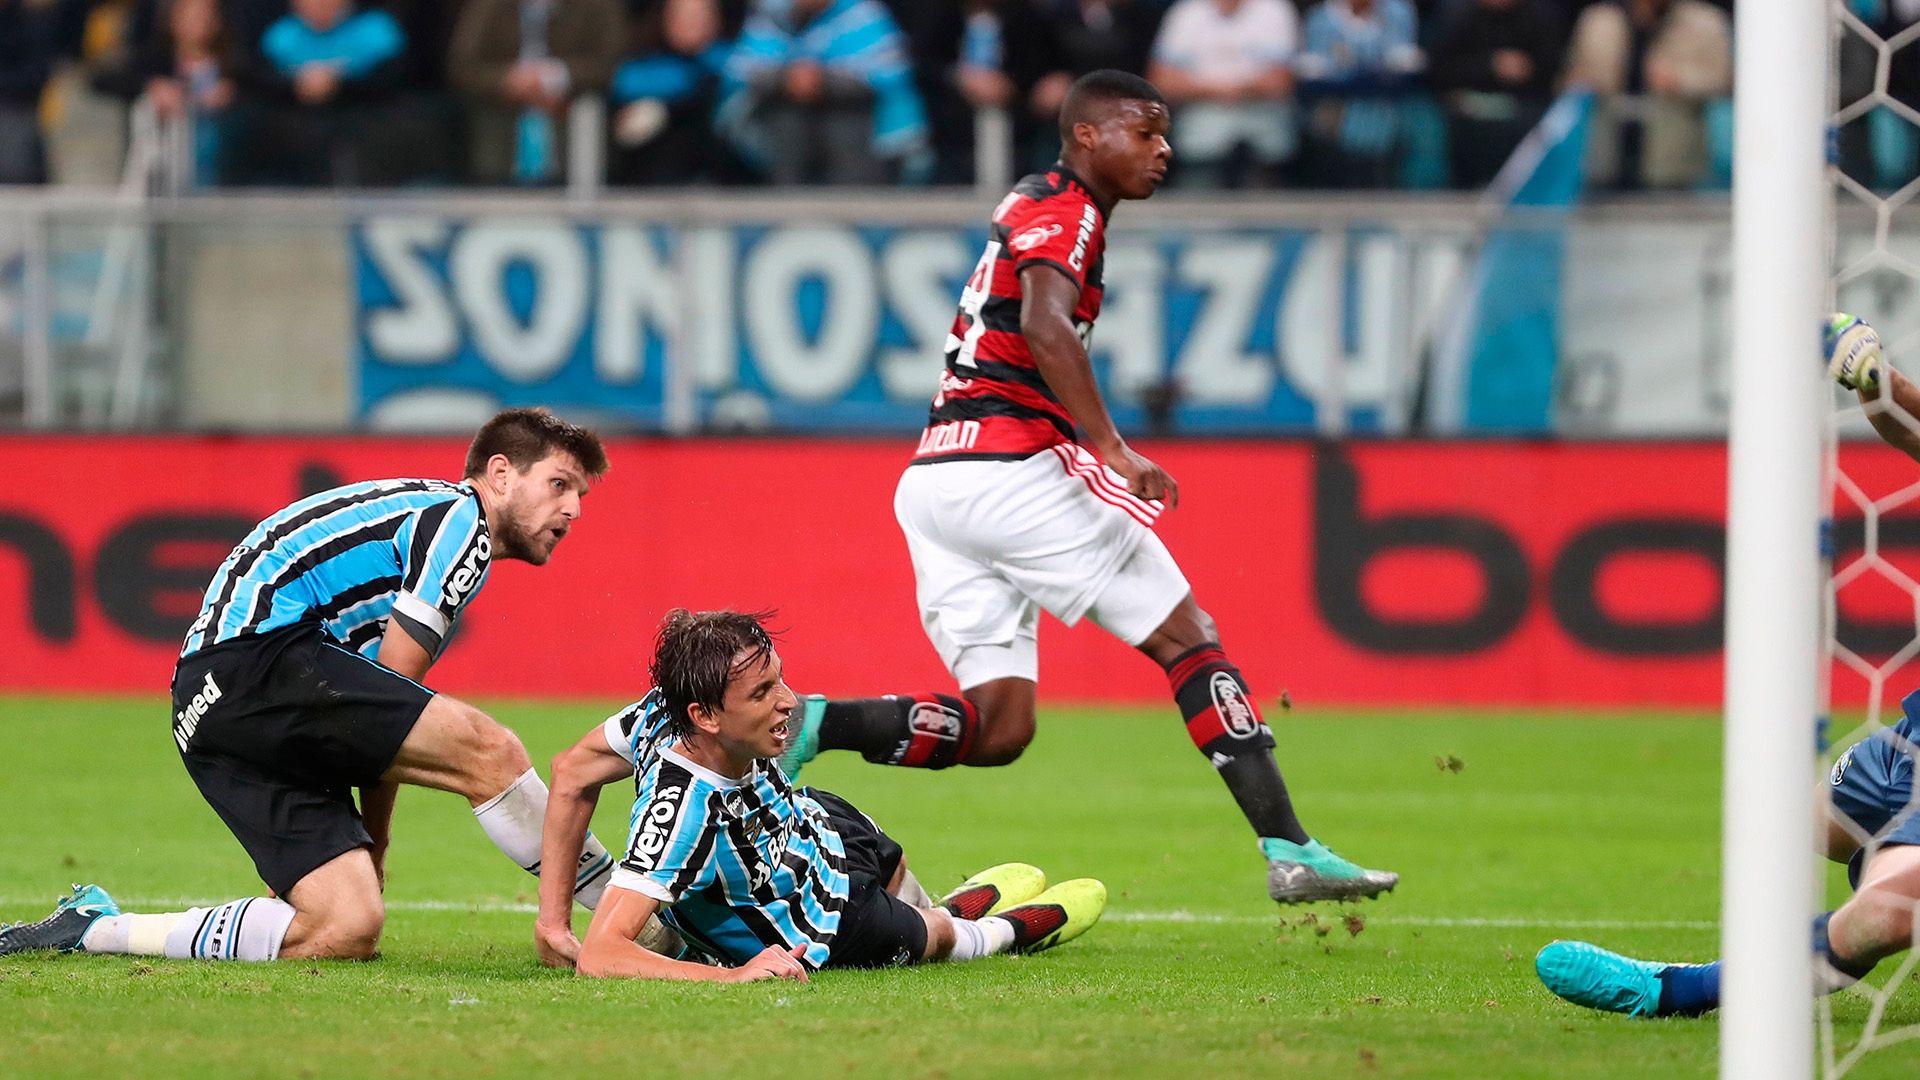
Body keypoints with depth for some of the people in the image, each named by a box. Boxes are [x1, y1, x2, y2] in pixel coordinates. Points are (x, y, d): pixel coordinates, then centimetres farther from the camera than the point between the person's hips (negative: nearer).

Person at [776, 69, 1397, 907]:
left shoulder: (1030, 206, 24)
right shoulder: (1066, 215, -5)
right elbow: (1045, 327, -23)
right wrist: (1113, 451, -32)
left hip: (929, 483, 9)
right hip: (1010, 467, -9)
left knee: (997, 727, 5)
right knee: (1188, 639, -1)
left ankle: (814, 724, -13)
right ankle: (1287, 850, -5)